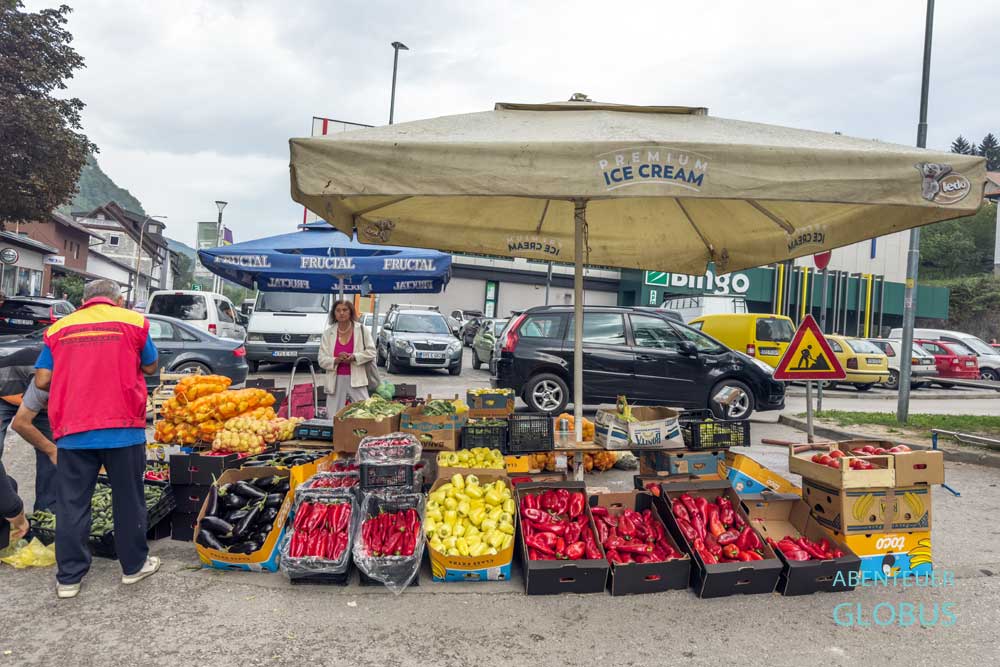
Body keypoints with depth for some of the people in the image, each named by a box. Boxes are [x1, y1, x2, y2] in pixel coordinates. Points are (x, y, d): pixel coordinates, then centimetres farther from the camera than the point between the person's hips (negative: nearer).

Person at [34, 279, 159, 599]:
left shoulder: (58, 328, 7)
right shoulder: (133, 321, 1)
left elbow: (42, 381, 4)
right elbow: (150, 367, 8)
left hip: (72, 431, 2)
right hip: (123, 428, -2)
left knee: (72, 504, 11)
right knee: (128, 500, 11)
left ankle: (68, 578, 18)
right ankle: (134, 565, 23)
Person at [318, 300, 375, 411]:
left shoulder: (361, 329, 1)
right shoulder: (328, 333, 6)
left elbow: (371, 351, 0)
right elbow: (322, 360, 4)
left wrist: (354, 357, -15)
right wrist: (337, 360, -16)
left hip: (356, 380, -1)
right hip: (336, 381, 2)